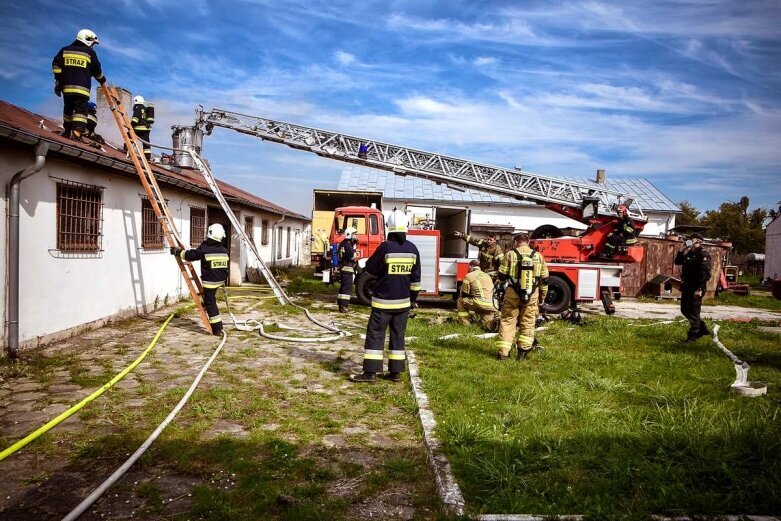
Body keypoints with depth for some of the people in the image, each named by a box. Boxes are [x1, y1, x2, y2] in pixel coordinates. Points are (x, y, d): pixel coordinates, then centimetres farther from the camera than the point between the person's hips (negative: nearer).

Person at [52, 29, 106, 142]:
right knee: (81, 110, -11)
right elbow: (97, 71, 10)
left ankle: (66, 131, 29)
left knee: (68, 108, 19)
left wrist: (58, 81, 10)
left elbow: (56, 65, 8)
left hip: (67, 86, 5)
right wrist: (102, 80, 29)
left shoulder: (65, 50, 16)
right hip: (82, 87, -5)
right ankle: (76, 133, -26)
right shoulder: (90, 53, 4)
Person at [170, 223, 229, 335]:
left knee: (210, 303, 0)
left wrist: (178, 251, 10)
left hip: (209, 282, -6)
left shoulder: (204, 249, -15)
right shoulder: (224, 250, 1)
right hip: (220, 280, 6)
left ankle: (217, 329, -1)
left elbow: (191, 255, -3)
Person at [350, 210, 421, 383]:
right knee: (398, 335, 11)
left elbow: (370, 268, -3)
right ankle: (395, 372, 15)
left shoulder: (385, 247, -14)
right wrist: (412, 299, 15)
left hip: (383, 301, -4)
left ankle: (370, 372, 0)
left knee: (375, 334, 1)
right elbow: (415, 279, 6)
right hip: (403, 301, 5)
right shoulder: (412, 249, 1)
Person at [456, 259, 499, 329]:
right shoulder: (487, 276, 25)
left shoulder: (469, 276, 6)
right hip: (490, 306, 5)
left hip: (479, 303, -5)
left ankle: (465, 323, 11)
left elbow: (463, 294, 9)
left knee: (460, 301, 17)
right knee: (488, 325, 18)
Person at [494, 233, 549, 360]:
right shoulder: (538, 256, 5)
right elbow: (544, 280, 8)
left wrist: (504, 280, 20)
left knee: (507, 321, 6)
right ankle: (523, 351, 12)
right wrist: (542, 297, 18)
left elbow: (501, 276, -3)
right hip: (532, 296, 2)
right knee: (528, 323, 11)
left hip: (513, 294, -1)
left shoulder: (510, 254, -3)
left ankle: (502, 352, 4)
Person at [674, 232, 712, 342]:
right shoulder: (689, 254, 12)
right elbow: (677, 262, 10)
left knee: (693, 313, -2)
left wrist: (699, 289, -24)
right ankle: (702, 328, 29)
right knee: (685, 310, 16)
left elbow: (706, 274, -20)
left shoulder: (704, 255, -13)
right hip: (686, 287, 9)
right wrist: (682, 251, -3)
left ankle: (693, 335, 8)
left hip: (696, 289, -9)